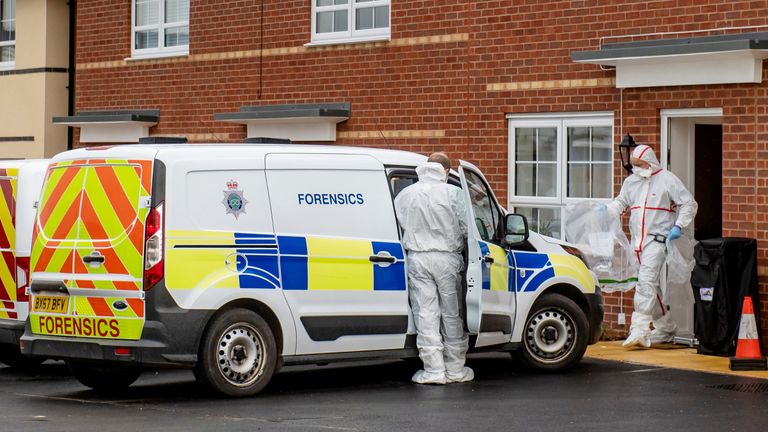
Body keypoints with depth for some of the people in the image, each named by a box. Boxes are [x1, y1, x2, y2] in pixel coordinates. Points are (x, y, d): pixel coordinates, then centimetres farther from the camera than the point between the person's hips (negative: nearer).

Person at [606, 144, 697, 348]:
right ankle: (666, 328, 25)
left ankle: (640, 330, -26)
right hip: (637, 241, 7)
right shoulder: (631, 181, 15)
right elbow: (620, 202, 25)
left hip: (657, 240, -7)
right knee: (650, 285, 12)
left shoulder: (667, 180, -3)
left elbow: (689, 204, 0)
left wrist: (678, 226, -11)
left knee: (646, 281, -20)